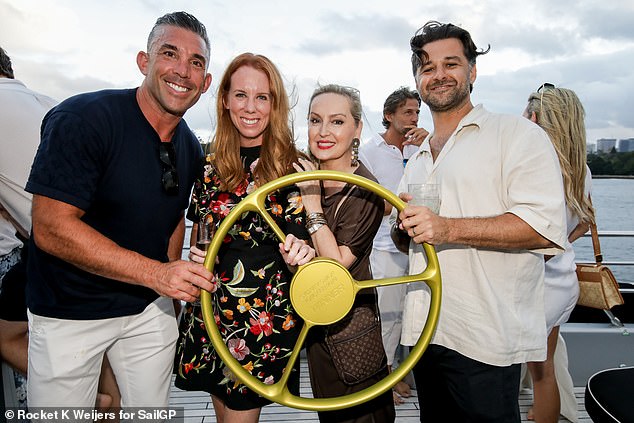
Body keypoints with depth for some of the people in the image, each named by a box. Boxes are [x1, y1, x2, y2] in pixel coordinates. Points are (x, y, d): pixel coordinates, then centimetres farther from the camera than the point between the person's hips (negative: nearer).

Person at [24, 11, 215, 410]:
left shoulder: (192, 149, 0)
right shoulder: (82, 118, -20)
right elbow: (51, 229, -24)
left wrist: (173, 281, 9)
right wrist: (155, 273, -29)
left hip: (150, 307, 5)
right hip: (69, 312, -5)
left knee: (152, 413, 17)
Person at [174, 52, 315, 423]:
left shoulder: (292, 168, -9)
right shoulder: (211, 166, 4)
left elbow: (299, 243, -8)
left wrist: (299, 256, -30)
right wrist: (196, 254, -5)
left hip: (266, 316, -4)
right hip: (209, 309, 5)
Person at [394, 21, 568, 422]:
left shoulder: (516, 133, -5)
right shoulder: (417, 160, 17)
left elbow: (547, 228, -16)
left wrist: (449, 229, -24)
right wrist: (405, 225, -1)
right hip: (426, 331, 7)